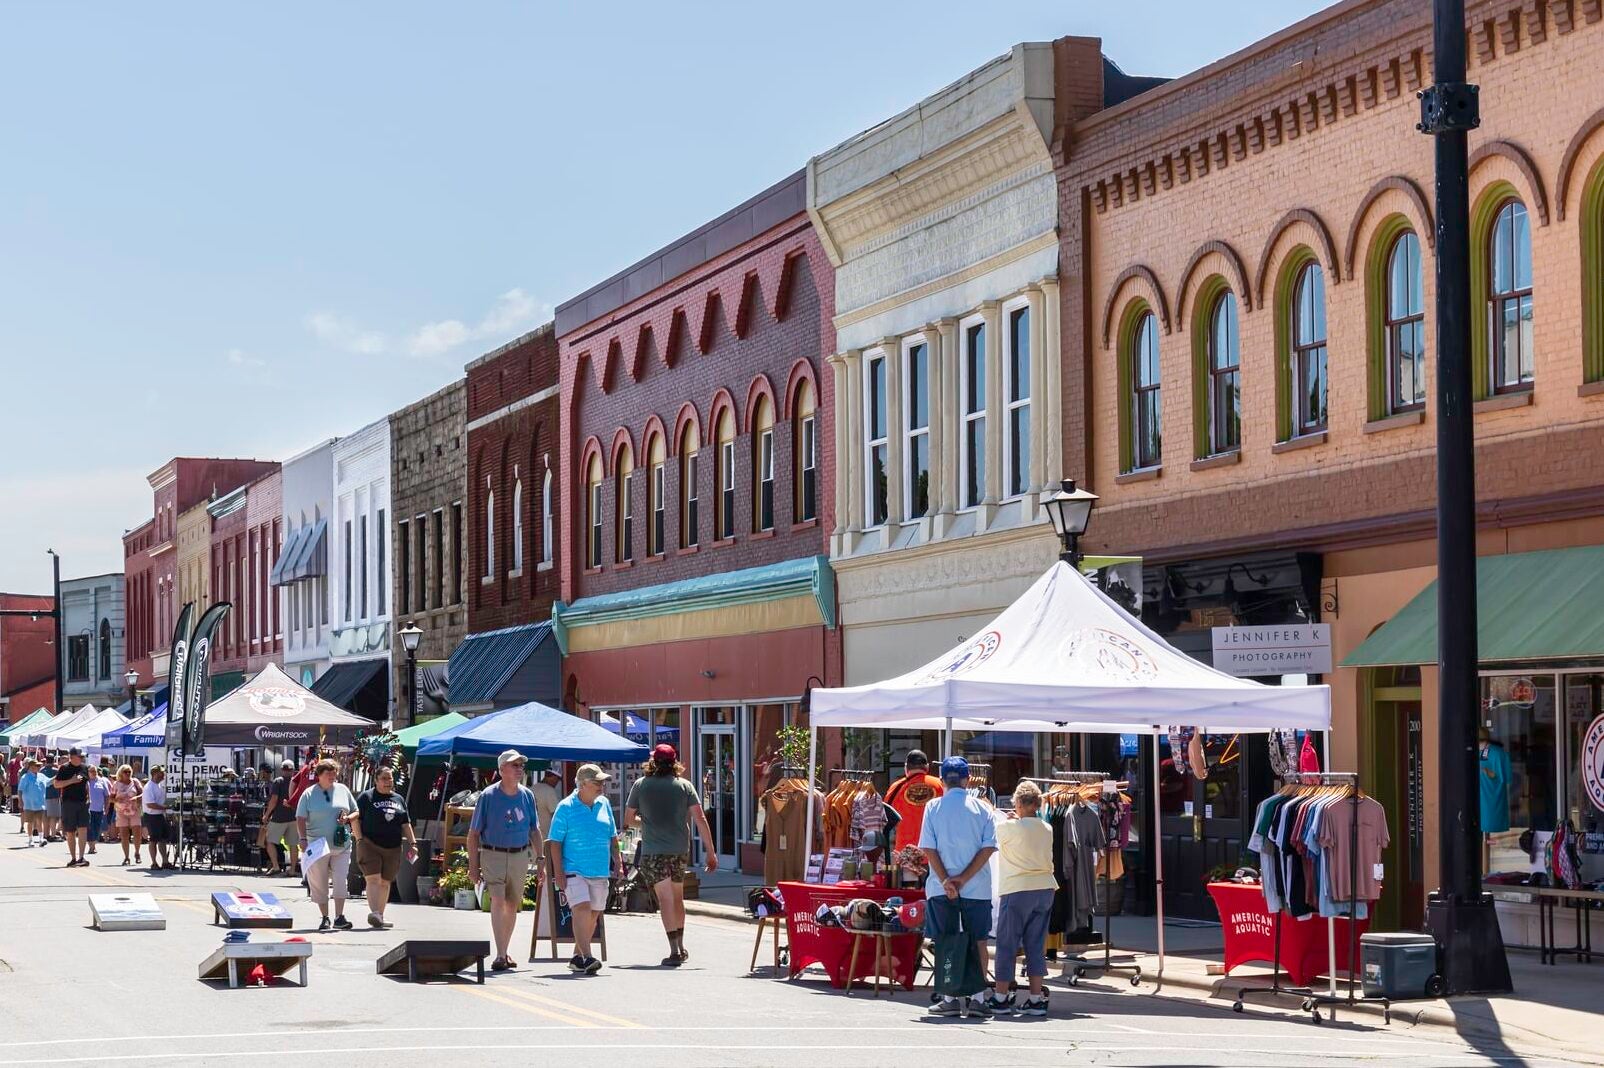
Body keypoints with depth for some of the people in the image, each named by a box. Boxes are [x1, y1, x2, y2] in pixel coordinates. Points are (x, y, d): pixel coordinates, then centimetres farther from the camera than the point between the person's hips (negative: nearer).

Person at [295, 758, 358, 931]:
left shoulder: (342, 790, 9)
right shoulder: (309, 794, 1)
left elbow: (356, 812, 16)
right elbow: (301, 819, -1)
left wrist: (347, 818, -6)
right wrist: (304, 840, -13)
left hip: (341, 846, 1)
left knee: (341, 880, -9)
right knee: (319, 883, 4)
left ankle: (339, 917, -5)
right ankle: (325, 918, 15)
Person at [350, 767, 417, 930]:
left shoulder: (399, 799, 18)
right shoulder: (366, 797, 3)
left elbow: (406, 824, 20)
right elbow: (355, 819, -2)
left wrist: (412, 843, 11)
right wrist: (360, 840, -12)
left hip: (392, 849, 5)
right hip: (370, 845, -5)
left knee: (385, 883, 6)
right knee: (373, 879, -16)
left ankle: (379, 917, 13)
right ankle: (374, 913, -26)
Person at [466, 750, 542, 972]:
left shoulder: (527, 795, 7)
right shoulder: (488, 796, -6)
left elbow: (534, 831, 14)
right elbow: (474, 833, -2)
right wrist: (473, 866, -6)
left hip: (520, 856, 5)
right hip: (493, 855, -4)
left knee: (513, 904, 10)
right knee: (498, 901, -17)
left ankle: (504, 952, 23)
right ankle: (500, 955, -22)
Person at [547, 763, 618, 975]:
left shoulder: (604, 805, 10)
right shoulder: (566, 807, -5)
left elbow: (612, 837, 19)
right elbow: (555, 842, -5)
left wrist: (617, 862, 11)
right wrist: (559, 873, -11)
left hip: (600, 871, 6)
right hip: (574, 869, -6)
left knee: (593, 914, 8)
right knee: (582, 908, -19)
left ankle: (577, 957, 20)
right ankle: (586, 958, -24)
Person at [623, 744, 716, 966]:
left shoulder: (641, 785, 0)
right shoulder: (684, 785, 2)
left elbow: (628, 820, 5)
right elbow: (700, 819, -4)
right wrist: (710, 852, -2)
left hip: (653, 851, -3)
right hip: (680, 850, 3)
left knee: (665, 899, -7)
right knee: (677, 897, 18)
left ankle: (674, 950, -17)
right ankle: (681, 948, 27)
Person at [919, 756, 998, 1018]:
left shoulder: (933, 808, 1)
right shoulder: (981, 809, 2)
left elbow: (929, 848, -6)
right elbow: (988, 847, -5)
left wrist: (946, 881, -9)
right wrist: (964, 878, -8)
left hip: (941, 888, 0)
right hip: (977, 888, 0)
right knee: (977, 941, 7)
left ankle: (949, 998, 4)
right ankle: (979, 998, 3)